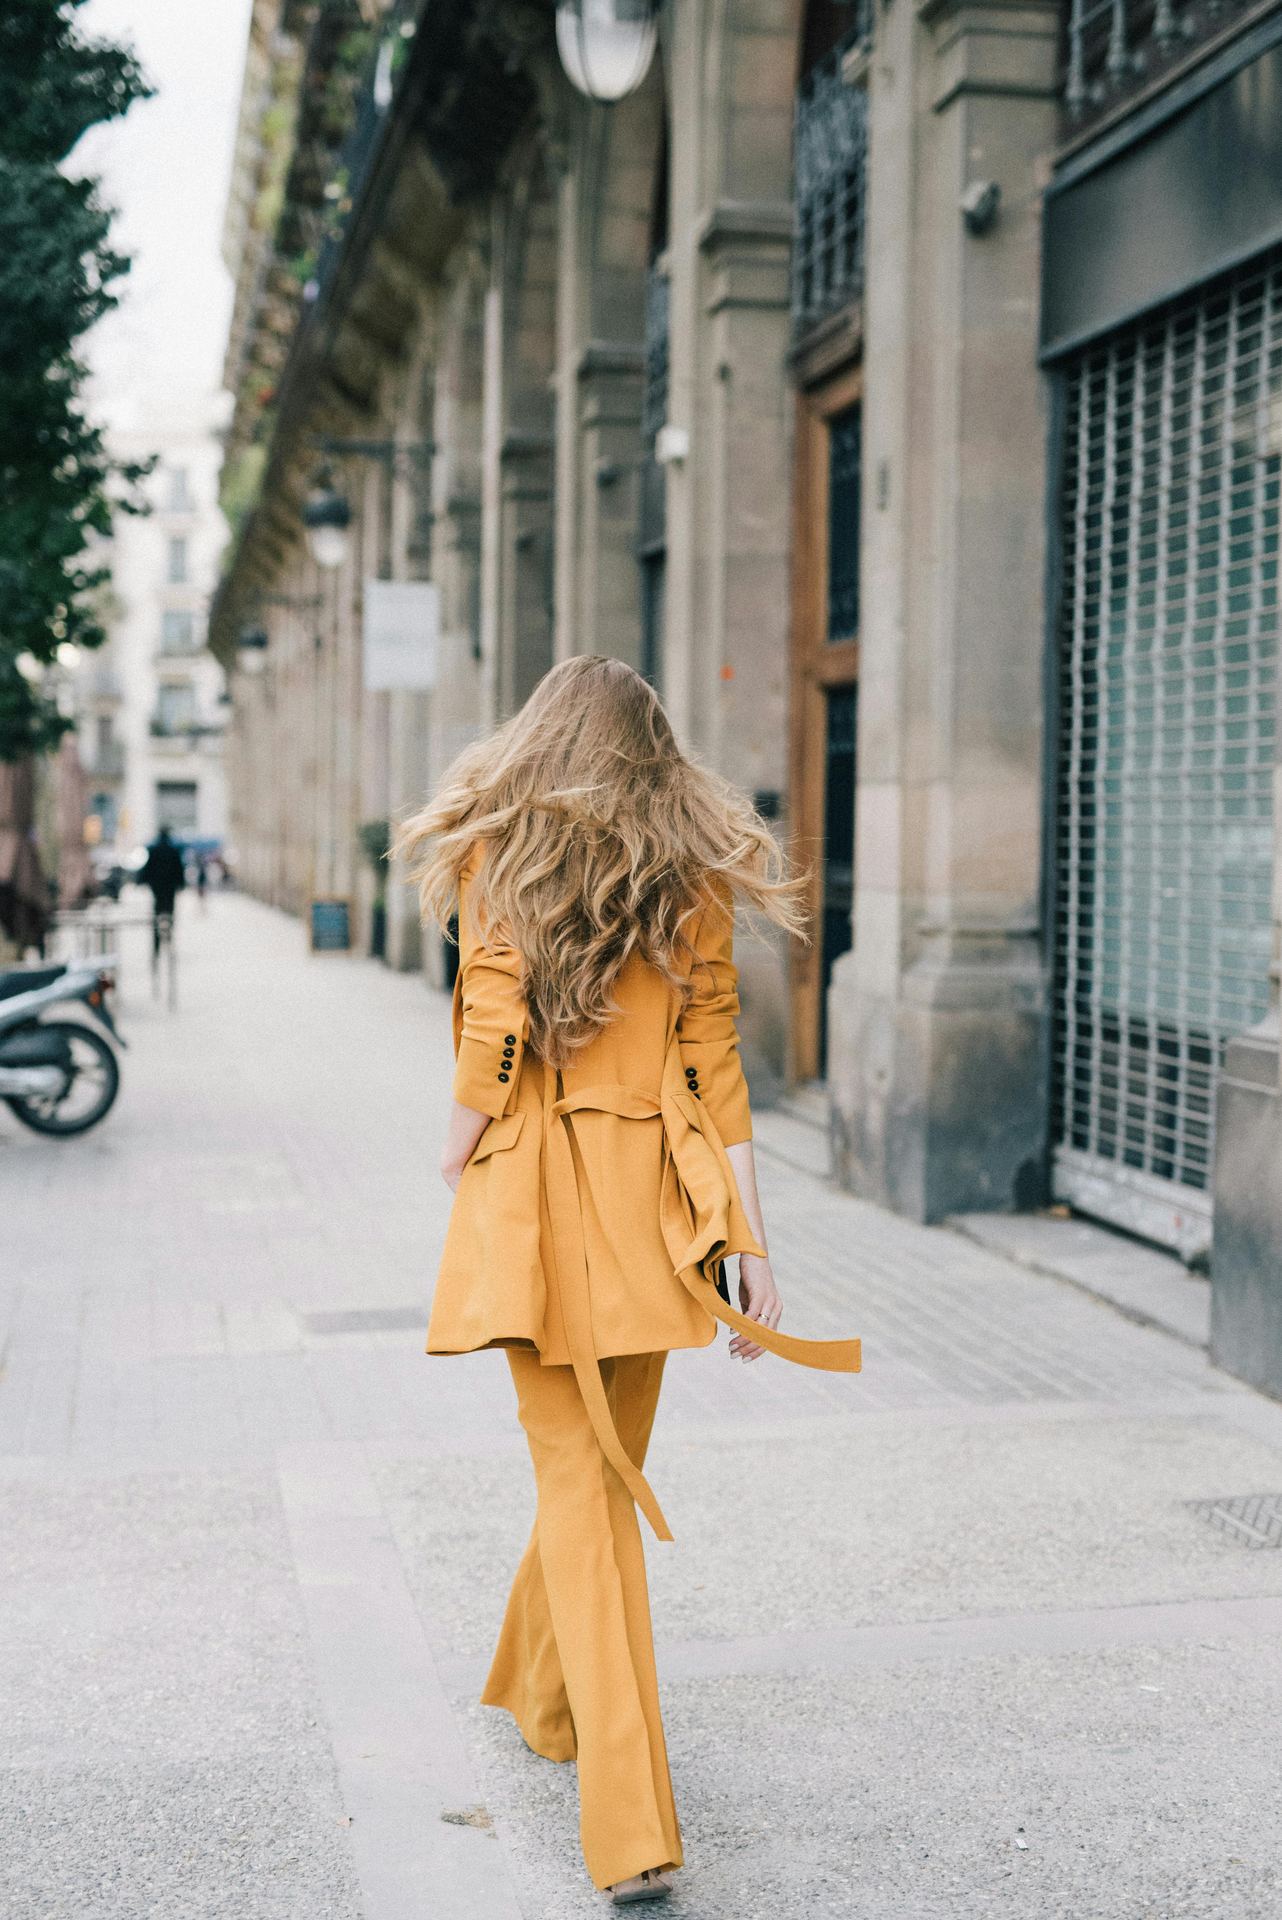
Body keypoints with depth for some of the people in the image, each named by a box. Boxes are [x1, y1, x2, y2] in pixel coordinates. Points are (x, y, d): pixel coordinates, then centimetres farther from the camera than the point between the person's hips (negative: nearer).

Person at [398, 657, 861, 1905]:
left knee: (575, 1470, -1)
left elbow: (492, 1037, -10)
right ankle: (540, 1692, 43)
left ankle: (632, 1823, -8)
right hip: (655, 1199, 3)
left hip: (535, 1194, -3)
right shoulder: (693, 875, 5)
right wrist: (753, 1245, 4)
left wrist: (461, 1156, 6)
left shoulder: (494, 855, -2)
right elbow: (713, 1067, 2)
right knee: (609, 1460, 20)